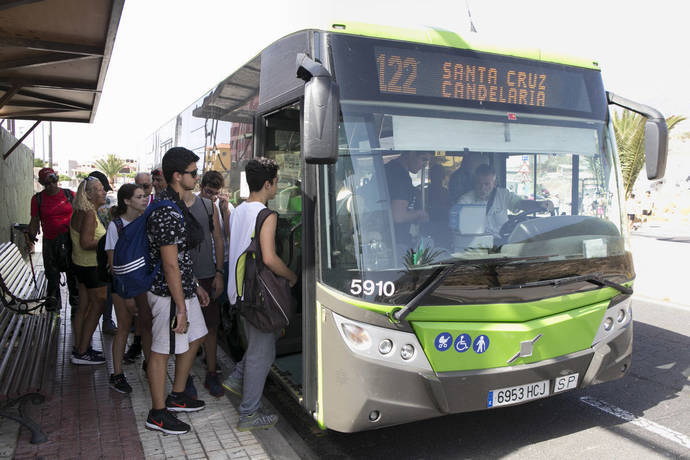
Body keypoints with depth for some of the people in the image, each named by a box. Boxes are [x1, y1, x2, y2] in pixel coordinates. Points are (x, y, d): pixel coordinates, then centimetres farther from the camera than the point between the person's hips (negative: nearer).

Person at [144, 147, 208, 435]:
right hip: (169, 293, -11)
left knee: (195, 337, 21)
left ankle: (177, 396, 36)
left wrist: (195, 286, 20)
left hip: (183, 287, 11)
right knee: (162, 351, 3)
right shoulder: (168, 212, -23)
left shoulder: (176, 205, 10)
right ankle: (158, 414, 19)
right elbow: (170, 264, -24)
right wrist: (180, 308, -21)